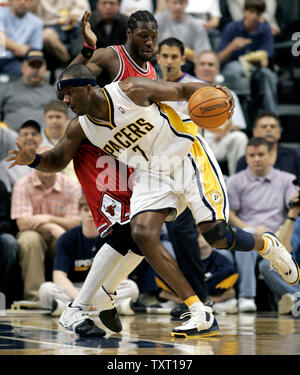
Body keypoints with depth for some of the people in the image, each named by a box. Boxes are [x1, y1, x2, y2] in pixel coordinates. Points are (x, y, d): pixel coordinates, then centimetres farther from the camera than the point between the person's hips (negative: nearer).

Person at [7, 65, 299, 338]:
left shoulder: (131, 91, -19)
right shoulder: (80, 128, -4)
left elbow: (182, 90, -10)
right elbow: (57, 160, 9)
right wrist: (32, 159, -13)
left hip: (185, 156, -5)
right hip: (150, 172, 5)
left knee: (217, 237, -12)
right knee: (142, 234, -20)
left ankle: (267, 246, 26)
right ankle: (201, 315, -16)